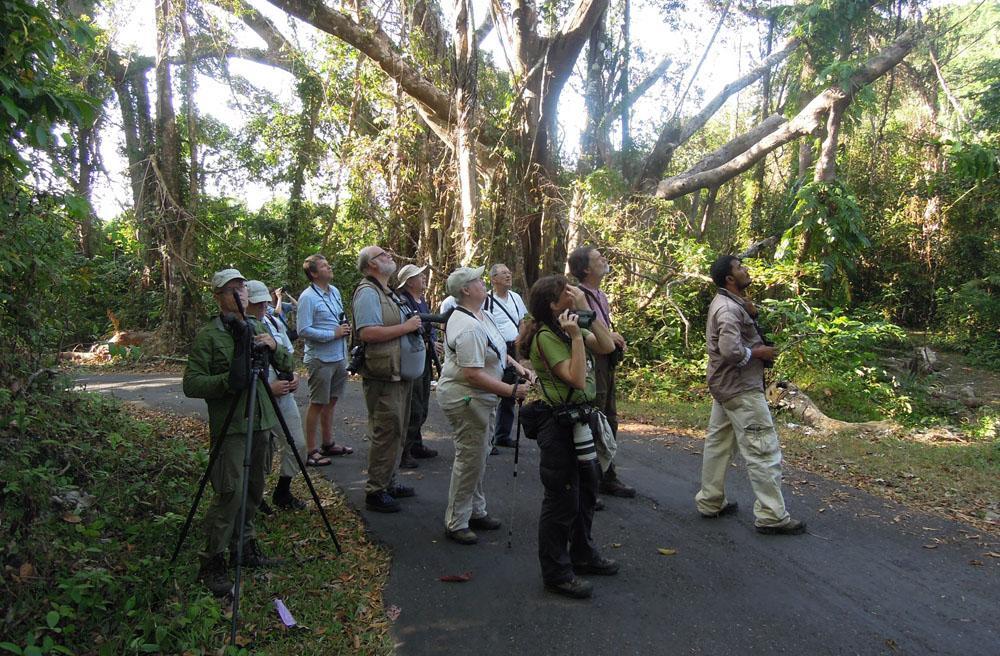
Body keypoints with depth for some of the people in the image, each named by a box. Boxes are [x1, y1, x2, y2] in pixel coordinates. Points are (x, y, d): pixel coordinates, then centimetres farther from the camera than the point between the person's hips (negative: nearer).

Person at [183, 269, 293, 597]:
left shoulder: (257, 328, 12)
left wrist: (274, 347, -8)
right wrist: (227, 380, -24)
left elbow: (288, 367, 11)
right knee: (230, 492, -9)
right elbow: (191, 384, -11)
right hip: (230, 426, -6)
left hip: (261, 422, 6)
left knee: (254, 490, 12)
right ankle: (212, 562, 4)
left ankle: (245, 546, 28)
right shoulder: (208, 335, -6)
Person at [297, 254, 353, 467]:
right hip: (320, 359, -8)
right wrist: (333, 333, -19)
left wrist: (346, 327, 1)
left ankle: (328, 444, 28)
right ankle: (312, 451, 7)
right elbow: (303, 330, -20)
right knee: (317, 404, -1)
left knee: (331, 402, 16)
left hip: (339, 357, 8)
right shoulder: (308, 297, -14)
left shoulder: (335, 291, 10)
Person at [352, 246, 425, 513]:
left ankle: (388, 483, 29)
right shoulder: (368, 292, -14)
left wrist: (413, 325, 8)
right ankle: (375, 492, 4)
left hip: (400, 374, 10)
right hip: (384, 377, -10)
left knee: (396, 432, 17)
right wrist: (405, 327, -20)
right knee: (385, 433, -6)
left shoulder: (388, 293, 18)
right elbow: (367, 333, -26)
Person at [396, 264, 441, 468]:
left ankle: (416, 445, 29)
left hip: (425, 361, 10)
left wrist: (434, 343, 3)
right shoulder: (402, 302, -16)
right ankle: (402, 452, 1)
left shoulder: (423, 302, 15)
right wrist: (426, 344, -19)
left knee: (422, 407, 17)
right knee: (413, 409, -7)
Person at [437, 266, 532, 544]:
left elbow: (496, 350, 19)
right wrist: (512, 390, -26)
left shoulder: (481, 315, 7)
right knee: (470, 459, -2)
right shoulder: (468, 328, -26)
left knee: (478, 456, 20)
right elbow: (473, 374, -30)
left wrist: (518, 366, 4)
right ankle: (455, 524, 10)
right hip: (465, 399, -11)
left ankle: (476, 511, 34)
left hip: (481, 398, 11)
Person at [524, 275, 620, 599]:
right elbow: (576, 379, -24)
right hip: (560, 424, -9)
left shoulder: (569, 327, 8)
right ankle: (556, 572, 15)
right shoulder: (546, 336, -19)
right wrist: (576, 336, -26)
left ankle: (583, 554, 38)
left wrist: (587, 310, -7)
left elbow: (607, 346, -1)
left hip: (581, 420, 9)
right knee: (562, 499, 0)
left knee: (586, 491, 21)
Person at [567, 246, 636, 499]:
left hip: (607, 364, 10)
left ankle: (607, 478, 29)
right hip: (590, 365, -10)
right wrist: (606, 338, -18)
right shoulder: (578, 296, -15)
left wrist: (616, 340, 10)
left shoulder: (602, 297, 16)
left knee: (609, 423, 16)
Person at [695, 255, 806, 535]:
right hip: (741, 389, -11)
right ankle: (771, 516, -1)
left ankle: (710, 502, 24)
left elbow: (745, 330, 15)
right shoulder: (729, 309, -20)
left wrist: (751, 310, 0)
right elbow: (731, 350, -30)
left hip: (724, 386, 11)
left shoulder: (730, 303, 13)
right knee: (763, 450, -6)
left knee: (718, 443, 15)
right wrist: (759, 352, -15)